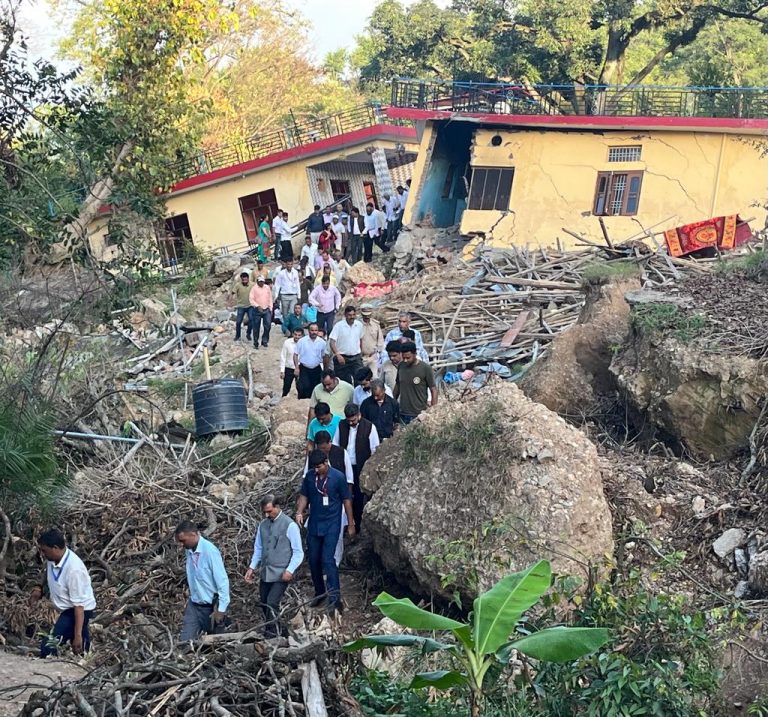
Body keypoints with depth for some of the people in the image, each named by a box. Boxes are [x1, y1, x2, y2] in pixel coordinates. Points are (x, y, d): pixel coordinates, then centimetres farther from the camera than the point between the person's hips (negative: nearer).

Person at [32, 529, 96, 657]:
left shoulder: (74, 569, -34)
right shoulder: (53, 558, -11)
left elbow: (79, 605, -31)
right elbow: (48, 573, 16)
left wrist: (78, 636, -29)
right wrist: (39, 588, -2)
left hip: (80, 610, -9)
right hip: (67, 609, 9)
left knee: (48, 646, -19)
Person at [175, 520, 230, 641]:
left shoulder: (210, 551, -22)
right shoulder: (189, 550, -3)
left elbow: (222, 581, -20)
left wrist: (221, 609, -18)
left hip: (210, 606, -5)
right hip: (193, 604, 6)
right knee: (185, 641, 0)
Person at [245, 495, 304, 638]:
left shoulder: (290, 526, -10)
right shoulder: (263, 525, 7)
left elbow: (298, 552, -8)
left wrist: (290, 571, -18)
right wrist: (252, 567, 4)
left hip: (281, 574, -6)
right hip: (265, 572, 6)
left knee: (272, 603, -14)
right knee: (264, 603, 12)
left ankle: (272, 634, 1)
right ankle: (274, 629, 33)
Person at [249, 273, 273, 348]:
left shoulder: (267, 288, 9)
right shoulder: (254, 288, -2)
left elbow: (270, 298, 14)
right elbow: (251, 300, -7)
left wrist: (270, 308, 8)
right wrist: (257, 306, -20)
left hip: (266, 310, 3)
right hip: (257, 310, -3)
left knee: (268, 325, -7)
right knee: (256, 328, 3)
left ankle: (264, 341, 10)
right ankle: (255, 343, 15)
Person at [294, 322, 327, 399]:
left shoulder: (322, 342, 1)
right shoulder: (302, 341, -5)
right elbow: (295, 354, -1)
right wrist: (296, 368, -9)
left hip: (316, 369, 2)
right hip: (304, 369, -2)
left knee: (315, 390, 6)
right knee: (304, 388, -14)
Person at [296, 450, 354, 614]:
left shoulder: (338, 477, -12)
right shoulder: (309, 476, -2)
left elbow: (346, 500, -5)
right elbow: (304, 496, 8)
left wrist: (351, 524, -2)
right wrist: (299, 512, -11)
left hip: (331, 524, -5)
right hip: (314, 524, 5)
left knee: (327, 560, -14)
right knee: (313, 560, 10)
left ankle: (335, 599, -12)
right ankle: (319, 592, 29)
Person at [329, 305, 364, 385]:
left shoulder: (359, 325, 4)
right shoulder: (339, 326, -9)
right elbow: (332, 342, -14)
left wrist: (361, 354, 23)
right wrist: (338, 355, -28)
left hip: (356, 358, 2)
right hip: (342, 358, -2)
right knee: (344, 382, 6)